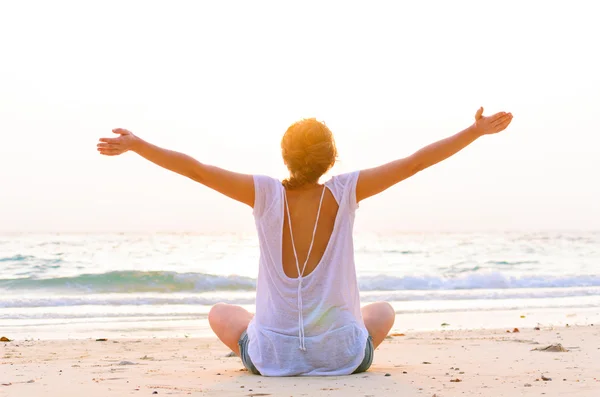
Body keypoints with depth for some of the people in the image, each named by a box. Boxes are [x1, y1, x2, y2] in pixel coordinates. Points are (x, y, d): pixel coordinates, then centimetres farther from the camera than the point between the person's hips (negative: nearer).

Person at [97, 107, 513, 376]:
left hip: (272, 353, 0)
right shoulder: (345, 191, -12)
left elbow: (197, 169, -15)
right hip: (341, 353, 0)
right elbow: (414, 162, -10)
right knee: (384, 310, 34)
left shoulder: (267, 193, -12)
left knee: (221, 314, 32)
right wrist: (475, 131, -4)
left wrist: (136, 144, -7)